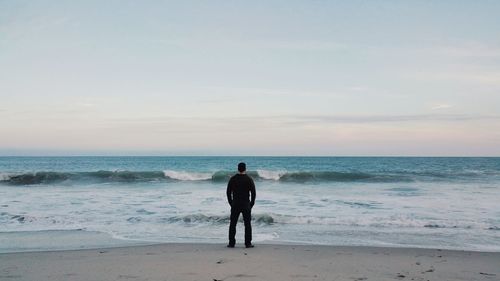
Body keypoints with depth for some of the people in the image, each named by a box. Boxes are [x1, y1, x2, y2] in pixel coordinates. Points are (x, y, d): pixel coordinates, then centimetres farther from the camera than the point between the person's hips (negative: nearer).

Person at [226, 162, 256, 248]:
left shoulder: (232, 179, 1)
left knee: (232, 224, 8)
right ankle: (248, 243, 4)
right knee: (247, 224, 5)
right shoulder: (249, 179, -4)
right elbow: (253, 192, -5)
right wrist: (251, 204, 5)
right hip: (246, 205, -1)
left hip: (235, 205, 2)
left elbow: (228, 192, 3)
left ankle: (231, 243, 8)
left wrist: (231, 203, 11)